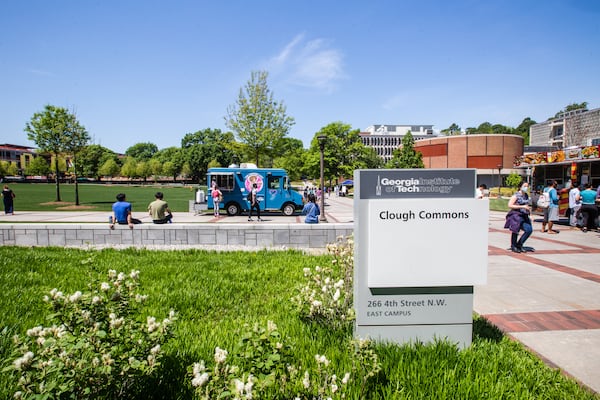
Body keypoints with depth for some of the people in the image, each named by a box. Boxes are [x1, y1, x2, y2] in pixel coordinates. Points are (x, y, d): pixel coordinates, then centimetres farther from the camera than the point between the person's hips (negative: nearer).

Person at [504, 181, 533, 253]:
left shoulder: (526, 196, 13)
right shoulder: (516, 195, -10)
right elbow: (510, 205, -17)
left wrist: (528, 208, 9)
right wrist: (522, 207, -19)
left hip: (524, 216, 7)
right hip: (516, 215, -7)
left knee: (529, 230, 0)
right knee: (515, 231, -1)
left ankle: (519, 245, 16)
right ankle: (513, 246, 17)